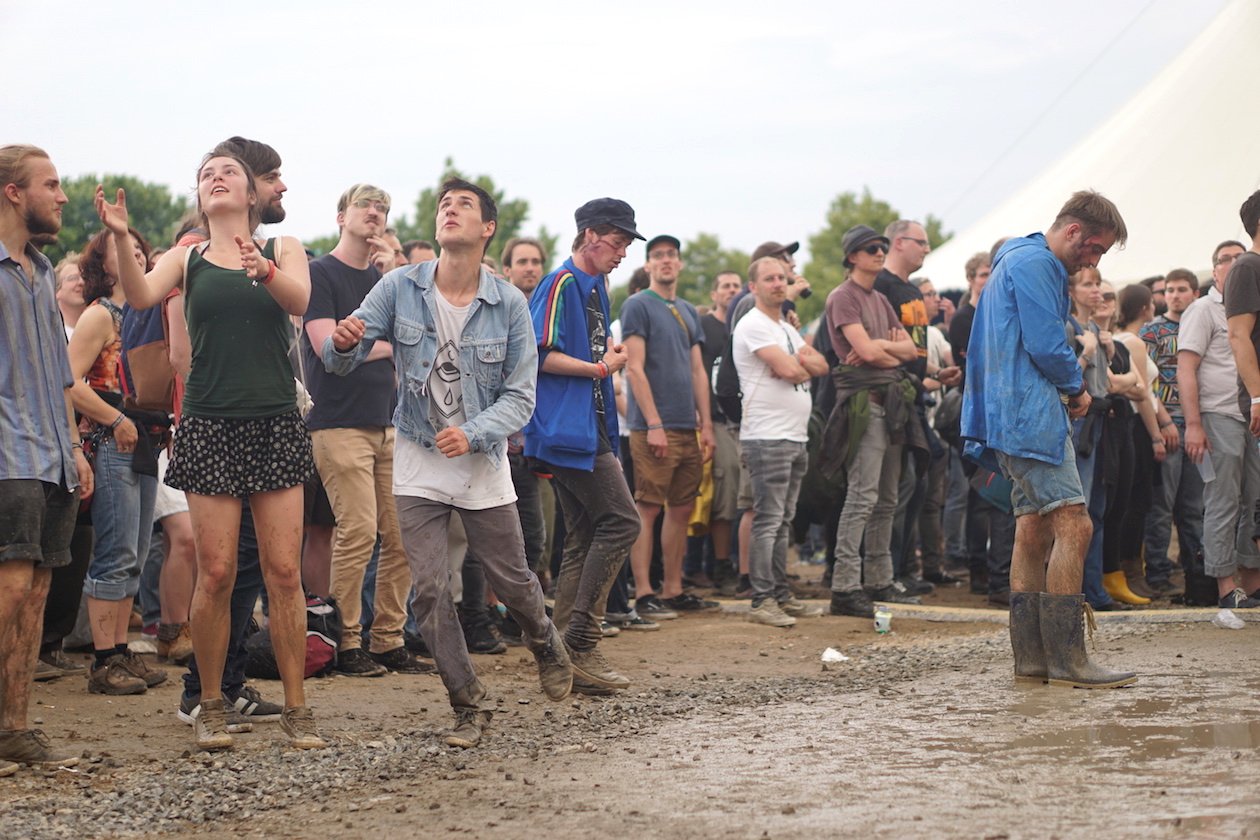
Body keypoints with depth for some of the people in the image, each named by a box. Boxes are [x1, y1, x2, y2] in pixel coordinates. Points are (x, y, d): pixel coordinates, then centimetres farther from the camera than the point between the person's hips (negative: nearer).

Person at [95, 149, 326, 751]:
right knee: (216, 572, -3)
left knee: (283, 571, -3)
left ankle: (296, 707, 5)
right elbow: (141, 296, -9)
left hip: (276, 423, 0)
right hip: (211, 424, 0)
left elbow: (300, 299, -11)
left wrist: (264, 270, -31)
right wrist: (120, 240, -25)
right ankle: (211, 706, 10)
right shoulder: (187, 260, 10)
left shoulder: (282, 249, 10)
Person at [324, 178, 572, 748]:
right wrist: (343, 342, -31)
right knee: (429, 590, -5)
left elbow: (520, 396, -8)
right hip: (418, 462, 0)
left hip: (483, 461, 0)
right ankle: (469, 706, 9)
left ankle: (545, 643, 42)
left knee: (512, 582, 8)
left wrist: (472, 434, -25)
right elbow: (339, 362, -7)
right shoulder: (399, 288, -8)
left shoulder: (509, 304, -9)